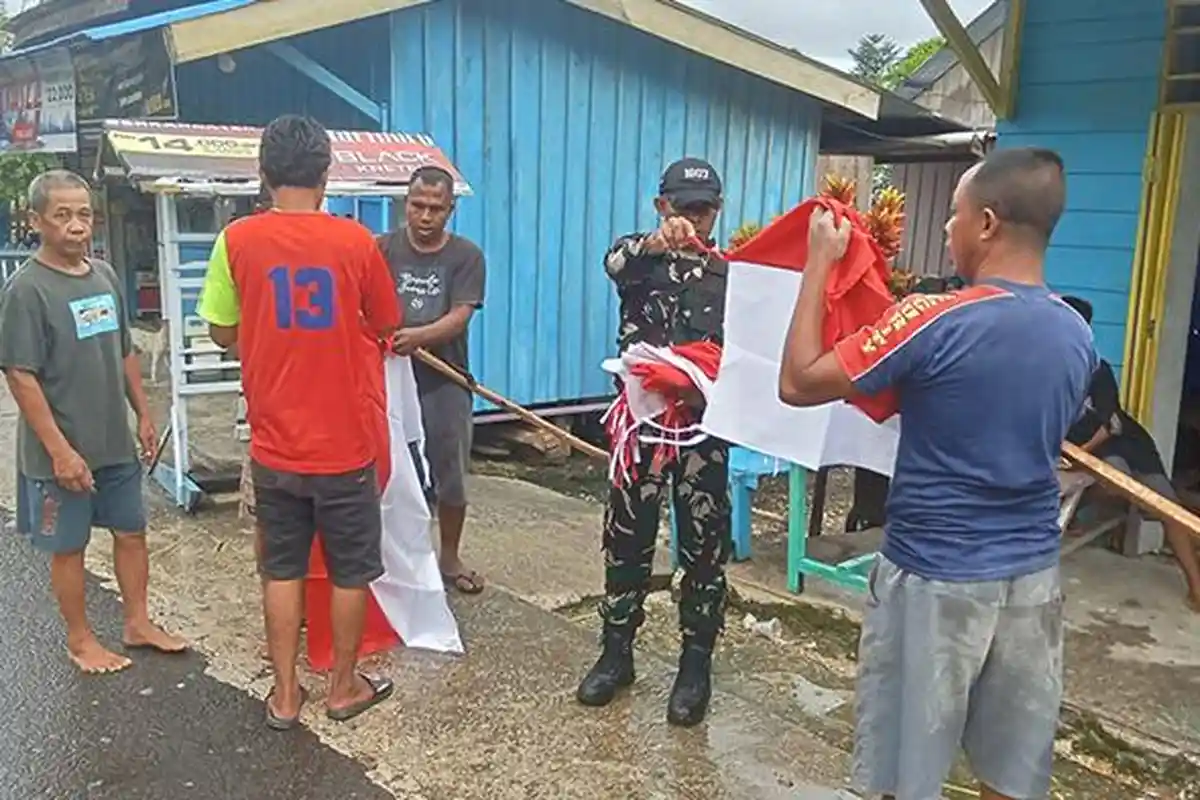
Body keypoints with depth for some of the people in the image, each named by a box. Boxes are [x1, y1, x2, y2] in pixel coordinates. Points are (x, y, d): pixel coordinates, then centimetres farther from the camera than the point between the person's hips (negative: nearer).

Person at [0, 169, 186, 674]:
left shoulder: (105, 275, 5)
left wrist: (143, 415, 12)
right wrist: (59, 450, -19)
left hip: (117, 443, 6)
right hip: (62, 451, -6)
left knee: (132, 532, 14)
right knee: (68, 546, 9)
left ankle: (138, 623, 31)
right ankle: (79, 640, 26)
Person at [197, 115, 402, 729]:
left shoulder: (237, 240, -6)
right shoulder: (355, 241, -8)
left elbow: (223, 333, 3)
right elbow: (384, 329, 3)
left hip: (275, 444, 2)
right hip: (344, 442, -1)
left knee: (282, 569, 15)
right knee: (351, 570, 14)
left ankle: (285, 695, 24)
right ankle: (343, 687, 27)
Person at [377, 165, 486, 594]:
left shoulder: (466, 256, -1)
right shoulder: (383, 248, 2)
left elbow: (459, 317, -13)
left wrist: (417, 337, -32)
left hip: (445, 382, 0)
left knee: (451, 476, 9)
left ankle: (450, 557, 28)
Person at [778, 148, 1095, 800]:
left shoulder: (934, 322, -19)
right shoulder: (1077, 336, 1)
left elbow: (797, 384, -14)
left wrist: (819, 262, -6)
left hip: (934, 580, -6)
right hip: (1032, 578, 6)